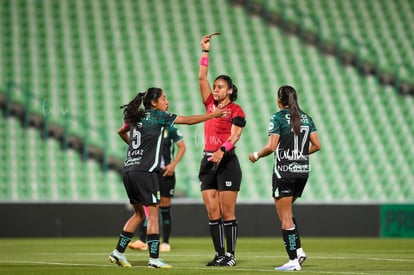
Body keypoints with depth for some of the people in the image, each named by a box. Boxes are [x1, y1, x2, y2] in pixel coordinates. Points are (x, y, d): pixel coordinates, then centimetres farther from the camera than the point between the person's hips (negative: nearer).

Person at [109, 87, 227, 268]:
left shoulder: (136, 117, 15)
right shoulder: (157, 115, -3)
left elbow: (121, 132, 35)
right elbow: (189, 120, -1)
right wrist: (213, 115, 5)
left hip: (128, 170, 8)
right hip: (144, 171, -8)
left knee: (139, 214, 16)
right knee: (153, 214, -3)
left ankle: (118, 252, 13)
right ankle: (154, 258, -5)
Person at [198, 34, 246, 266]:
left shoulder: (236, 110, -4)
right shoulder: (211, 104, 12)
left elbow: (234, 136, -14)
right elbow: (202, 77, 12)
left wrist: (222, 151, -31)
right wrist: (206, 51, 10)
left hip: (227, 162, -6)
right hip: (208, 162, 6)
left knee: (227, 212, -4)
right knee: (212, 212, 3)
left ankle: (231, 254, 0)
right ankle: (220, 254, 7)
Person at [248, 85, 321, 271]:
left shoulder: (278, 118, -8)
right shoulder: (306, 118, 9)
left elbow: (271, 146, -15)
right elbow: (316, 145, 7)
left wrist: (257, 155, 2)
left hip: (284, 171, -6)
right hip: (303, 170, 6)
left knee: (285, 217, 0)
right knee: (286, 212, 22)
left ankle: (293, 260, -2)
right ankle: (298, 250, 8)